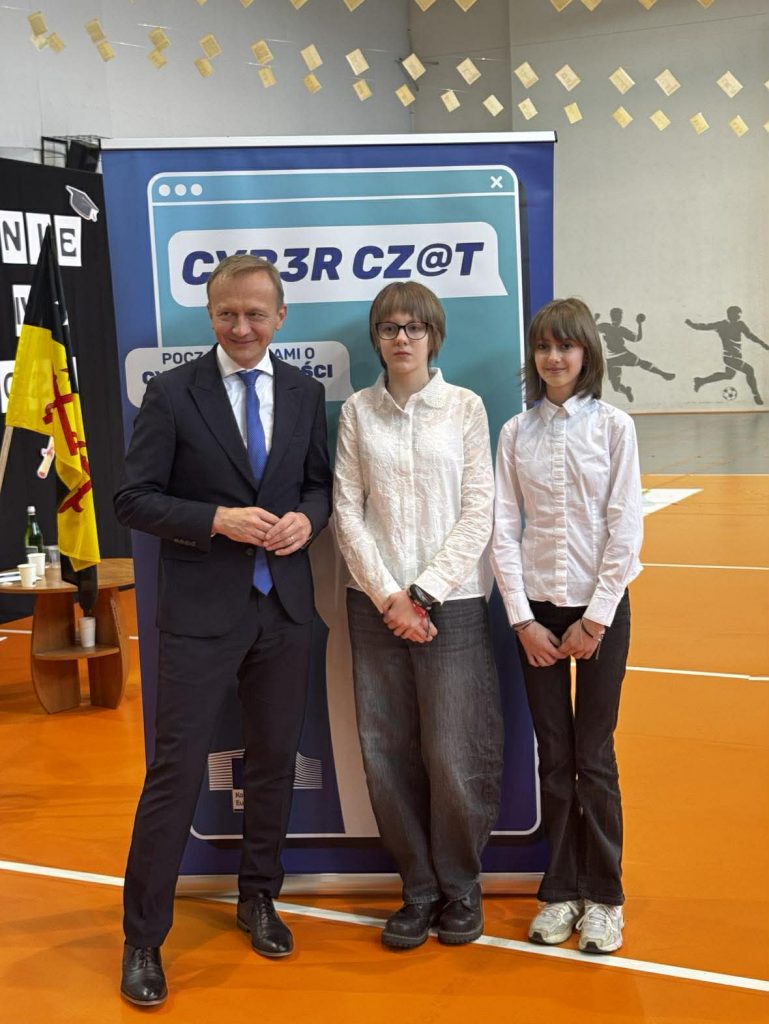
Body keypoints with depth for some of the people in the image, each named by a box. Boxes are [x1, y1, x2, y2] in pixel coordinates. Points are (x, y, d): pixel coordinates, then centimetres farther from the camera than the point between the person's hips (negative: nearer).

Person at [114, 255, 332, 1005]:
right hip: (200, 611, -4)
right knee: (177, 769, -1)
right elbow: (133, 498, -7)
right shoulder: (172, 393, -5)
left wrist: (307, 518, -8)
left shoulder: (304, 393, 7)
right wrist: (219, 520, -19)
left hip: (284, 607, 4)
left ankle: (258, 899, 35)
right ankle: (143, 938, 12)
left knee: (274, 760, 15)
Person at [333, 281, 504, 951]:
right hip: (376, 604, 2)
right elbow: (347, 510, 3)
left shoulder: (465, 407, 2)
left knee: (453, 757, -2)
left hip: (451, 603, -2)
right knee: (388, 755, 4)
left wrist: (424, 594, -9)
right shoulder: (357, 412, 7)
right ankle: (418, 889, 20)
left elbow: (477, 513, -2)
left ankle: (460, 886, 19)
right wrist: (389, 596, -6)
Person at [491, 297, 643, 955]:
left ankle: (603, 898, 15)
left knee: (594, 756, 1)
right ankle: (561, 892, 20)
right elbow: (503, 529, 2)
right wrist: (522, 619, -5)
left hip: (601, 607, -2)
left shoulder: (613, 426, -2)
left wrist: (596, 618, -10)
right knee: (553, 756, 7)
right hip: (538, 609, 2)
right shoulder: (516, 433, 4)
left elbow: (625, 528, -6)